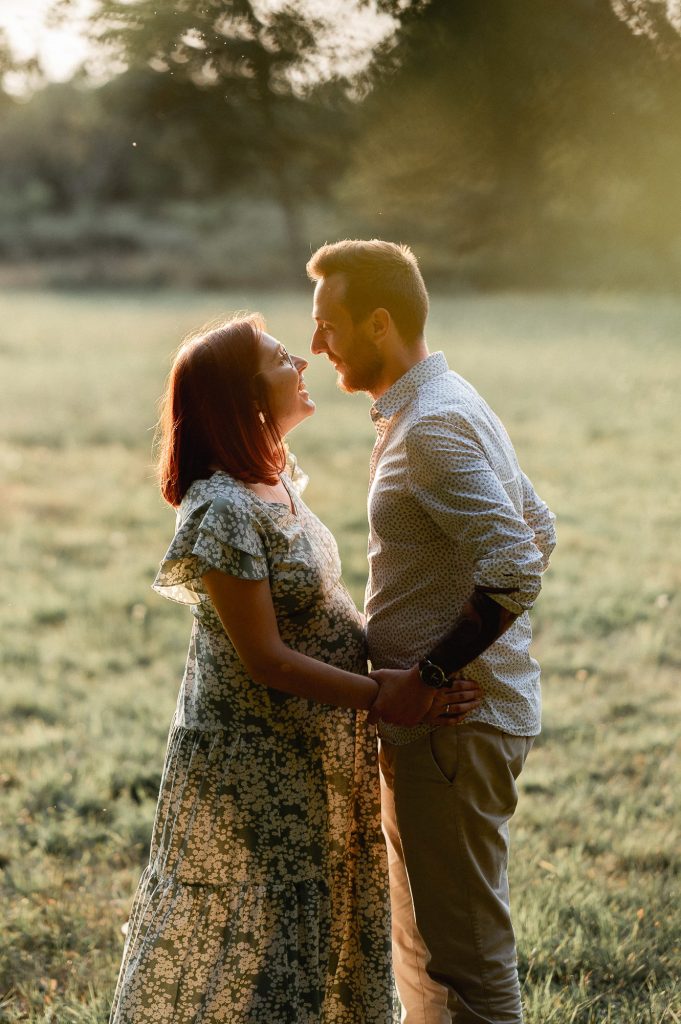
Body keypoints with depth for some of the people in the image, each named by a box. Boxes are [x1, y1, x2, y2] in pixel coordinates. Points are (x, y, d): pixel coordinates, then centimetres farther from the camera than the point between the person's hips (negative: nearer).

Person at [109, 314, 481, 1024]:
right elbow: (265, 659, -24)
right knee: (249, 943, 5)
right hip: (252, 767, -9)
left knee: (312, 930, 21)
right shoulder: (222, 511, -24)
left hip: (310, 753, 9)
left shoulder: (276, 480, 4)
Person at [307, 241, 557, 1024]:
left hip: (454, 722, -11)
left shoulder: (430, 425, -18)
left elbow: (515, 569, -28)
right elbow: (538, 530, 21)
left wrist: (426, 679, -22)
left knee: (465, 948, -2)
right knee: (419, 942, 20)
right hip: (444, 719, 11)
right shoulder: (445, 405, 13)